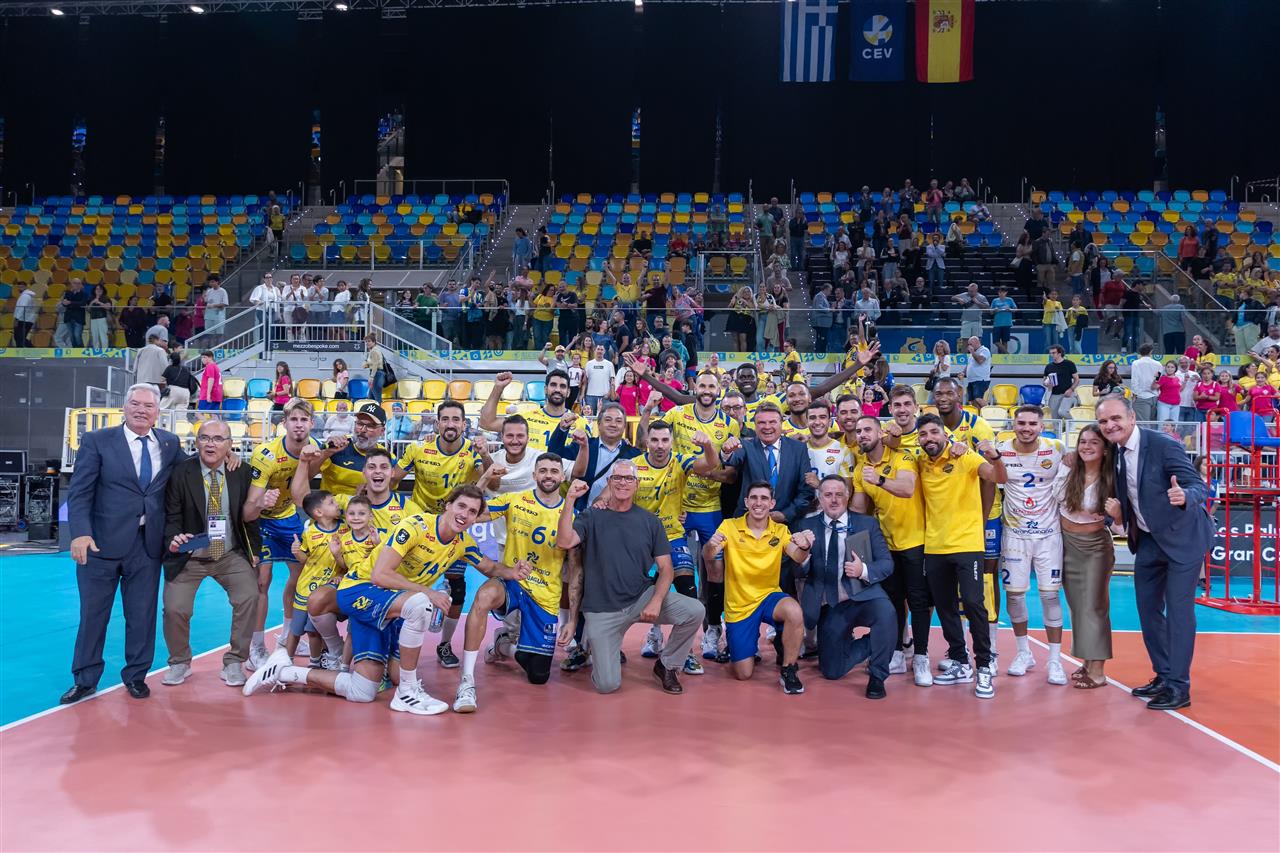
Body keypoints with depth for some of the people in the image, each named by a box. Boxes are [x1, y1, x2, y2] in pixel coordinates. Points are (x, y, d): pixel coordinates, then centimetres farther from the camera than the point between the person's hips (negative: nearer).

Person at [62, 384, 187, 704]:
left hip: (148, 544, 2)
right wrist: (80, 533, -20)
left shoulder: (170, 443, 8)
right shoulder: (97, 441, -2)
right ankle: (85, 679, 23)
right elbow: (79, 493, -7)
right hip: (102, 542, -2)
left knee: (143, 615, 9)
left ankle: (136, 675, 24)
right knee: (93, 613, 8)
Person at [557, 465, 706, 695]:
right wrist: (570, 500, -23)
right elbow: (564, 542, -18)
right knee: (607, 685, -10)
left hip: (642, 598, 2)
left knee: (695, 610, -21)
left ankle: (667, 666, 4)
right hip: (602, 610, -2)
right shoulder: (591, 517, 1)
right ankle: (601, 646, 26)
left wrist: (656, 601, -15)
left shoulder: (649, 521, 5)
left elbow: (665, 568, 2)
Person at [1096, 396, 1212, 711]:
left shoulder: (1163, 446, -23)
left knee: (1178, 610, -5)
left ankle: (1178, 687, 4)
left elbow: (1199, 486, -26)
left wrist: (1184, 497, -46)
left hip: (1181, 537, -7)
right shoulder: (1115, 451, -2)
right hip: (1148, 540, 8)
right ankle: (1163, 676, 27)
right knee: (1148, 609, 13)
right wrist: (1119, 511, -4)